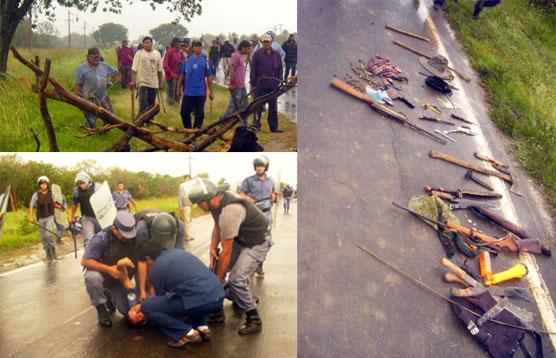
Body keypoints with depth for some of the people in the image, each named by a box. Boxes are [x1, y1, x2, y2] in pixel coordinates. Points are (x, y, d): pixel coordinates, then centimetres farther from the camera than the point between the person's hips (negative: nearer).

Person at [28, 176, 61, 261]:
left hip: (50, 217, -1)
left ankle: (53, 250, -3)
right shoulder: (36, 194, -4)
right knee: (43, 237, 8)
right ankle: (48, 254, 22)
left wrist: (59, 206, -3)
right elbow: (31, 206, -9)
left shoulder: (51, 194, 1)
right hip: (41, 218, 1)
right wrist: (30, 216, -21)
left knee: (49, 234, -20)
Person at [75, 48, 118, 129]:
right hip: (90, 100, -4)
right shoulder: (81, 68, -6)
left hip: (104, 98, 4)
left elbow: (115, 73, 23)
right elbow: (77, 86, -5)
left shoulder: (104, 65, 5)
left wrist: (110, 82, 12)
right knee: (91, 123, 0)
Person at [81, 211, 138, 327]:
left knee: (129, 311, -6)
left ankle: (109, 296, 26)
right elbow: (85, 261, -27)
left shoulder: (132, 238, -19)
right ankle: (101, 309, -12)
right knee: (92, 277, -38)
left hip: (120, 279, 3)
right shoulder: (102, 238, -29)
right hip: (101, 272, -3)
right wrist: (109, 269, -34)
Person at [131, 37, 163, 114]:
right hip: (142, 82, -3)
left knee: (151, 105, 11)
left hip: (154, 84, 3)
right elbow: (134, 69, -6)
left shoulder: (157, 53, 6)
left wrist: (160, 83, 9)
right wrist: (133, 81, -13)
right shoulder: (139, 53, -3)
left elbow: (159, 70, 9)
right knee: (143, 105, -10)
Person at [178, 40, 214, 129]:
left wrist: (211, 91, 0)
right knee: (184, 112, 3)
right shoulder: (187, 59, 2)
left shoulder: (205, 59, -2)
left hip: (201, 92, -1)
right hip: (188, 92, 1)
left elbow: (209, 76, 0)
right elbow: (182, 75, 8)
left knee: (199, 113, 6)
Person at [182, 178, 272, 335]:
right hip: (239, 238, 9)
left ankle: (254, 320, -1)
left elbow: (226, 251, -26)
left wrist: (218, 279, -16)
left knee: (236, 279, -18)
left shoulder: (229, 212, -35)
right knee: (216, 269, 6)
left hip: (257, 242, -9)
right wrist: (213, 247, -2)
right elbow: (217, 226, 12)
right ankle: (217, 312, 19)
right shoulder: (217, 200, -8)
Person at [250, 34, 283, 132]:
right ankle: (256, 125, 12)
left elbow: (280, 69, 13)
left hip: (273, 85, 3)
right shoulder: (257, 54, -2)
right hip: (260, 84, -3)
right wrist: (253, 83, -5)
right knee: (258, 106, 3)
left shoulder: (276, 54, 8)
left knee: (273, 106, 9)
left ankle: (274, 126, 16)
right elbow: (253, 69, -2)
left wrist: (279, 81, 4)